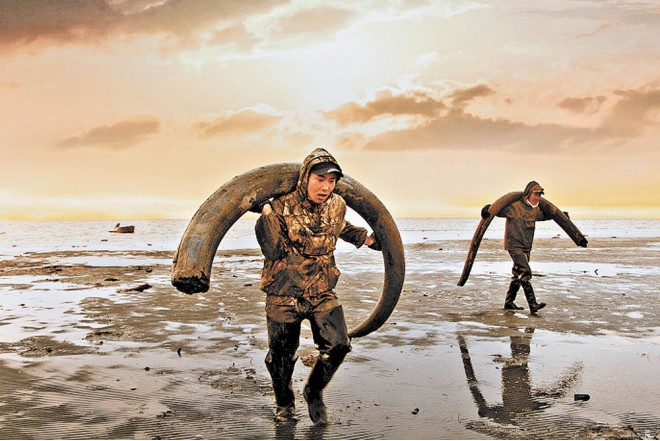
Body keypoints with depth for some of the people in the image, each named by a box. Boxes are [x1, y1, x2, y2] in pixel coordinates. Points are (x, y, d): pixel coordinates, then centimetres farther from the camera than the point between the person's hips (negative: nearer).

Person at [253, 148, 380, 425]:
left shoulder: (337, 206, -3)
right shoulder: (282, 207, -16)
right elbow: (273, 251, -24)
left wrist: (366, 238, 22)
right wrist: (267, 214, -28)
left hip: (322, 293, 3)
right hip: (284, 295, -3)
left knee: (338, 345, -7)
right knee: (281, 355, 7)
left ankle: (314, 392, 22)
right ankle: (284, 404, 36)